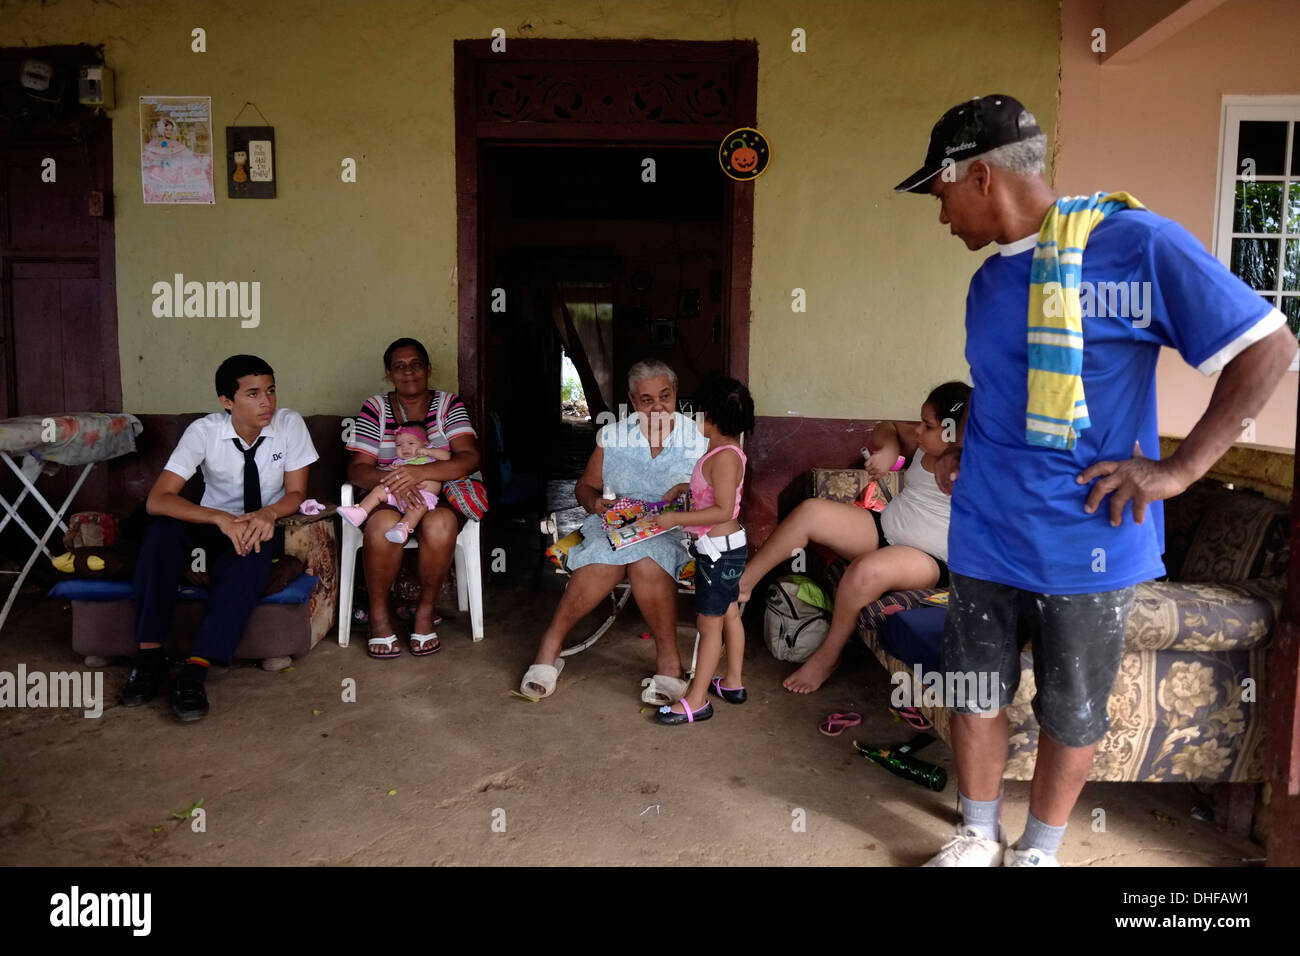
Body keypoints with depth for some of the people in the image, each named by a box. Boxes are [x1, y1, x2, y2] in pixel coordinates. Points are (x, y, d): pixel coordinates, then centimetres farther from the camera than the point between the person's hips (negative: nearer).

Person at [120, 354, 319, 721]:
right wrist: (221, 519, -39)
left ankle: (196, 669, -35)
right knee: (162, 530, -30)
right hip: (214, 525, 1)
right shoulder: (204, 431, -15)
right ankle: (149, 655, -24)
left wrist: (270, 513, -32)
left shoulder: (290, 424, -12)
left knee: (252, 554, -36)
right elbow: (156, 500, -23)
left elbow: (295, 493, -7)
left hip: (263, 527, -1)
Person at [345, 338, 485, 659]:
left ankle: (425, 610, -14)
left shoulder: (449, 404, 4)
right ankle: (379, 615, -14)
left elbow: (469, 458, -11)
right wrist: (392, 481, -27)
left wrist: (420, 472, -28)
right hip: (386, 499, 0)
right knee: (383, 525, -35)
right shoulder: (375, 409, 6)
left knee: (439, 524, -35)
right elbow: (357, 468, -4)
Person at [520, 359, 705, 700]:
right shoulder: (612, 435, 11)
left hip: (671, 531, -1)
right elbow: (585, 485, 15)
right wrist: (594, 502, -7)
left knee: (647, 560, -37)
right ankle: (550, 644, -21)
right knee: (604, 560, -35)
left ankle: (668, 657, -23)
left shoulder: (694, 438, 7)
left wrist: (686, 494, -17)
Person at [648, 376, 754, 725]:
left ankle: (696, 701, 7)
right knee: (729, 615, 19)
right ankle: (733, 683, 33)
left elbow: (723, 510, -28)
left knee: (709, 624, -2)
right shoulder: (724, 451, 7)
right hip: (725, 548, 10)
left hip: (719, 551, -10)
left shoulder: (725, 456, -23)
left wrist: (676, 519, -26)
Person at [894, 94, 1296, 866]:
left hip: (1087, 545, -5)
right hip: (984, 539, 6)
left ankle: (1040, 849, 34)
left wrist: (1180, 468, -15)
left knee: (1072, 715, 12)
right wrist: (962, 450, 10)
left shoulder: (1135, 242, -12)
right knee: (975, 697, 14)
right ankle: (978, 837, 35)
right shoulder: (988, 279, 9)